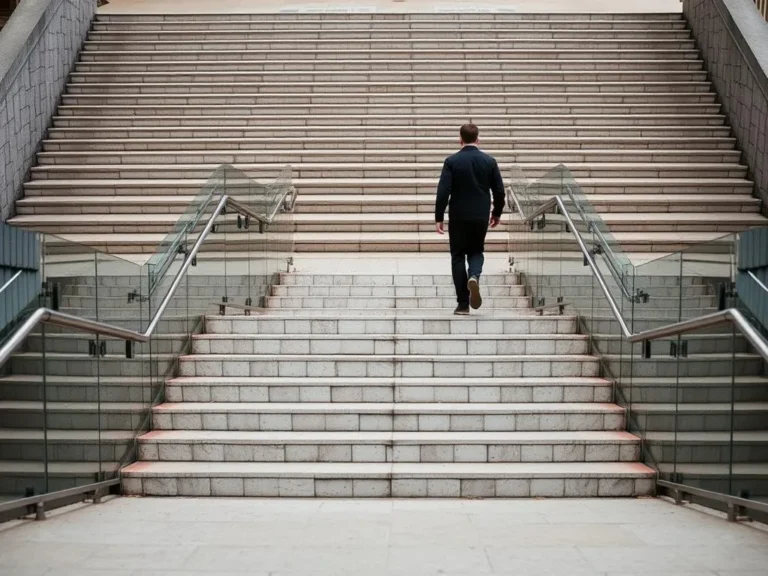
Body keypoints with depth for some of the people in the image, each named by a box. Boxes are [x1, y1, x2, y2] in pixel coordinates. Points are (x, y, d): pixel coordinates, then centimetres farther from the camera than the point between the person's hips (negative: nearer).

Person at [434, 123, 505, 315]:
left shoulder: (451, 161, -6)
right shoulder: (489, 161, 0)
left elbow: (443, 191, -12)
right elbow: (499, 191, 2)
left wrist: (439, 217, -5)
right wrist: (497, 213, 16)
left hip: (458, 216, -2)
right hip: (480, 216, 2)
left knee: (458, 257, 8)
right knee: (476, 251, 20)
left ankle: (463, 304, 4)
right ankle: (474, 276, -14)